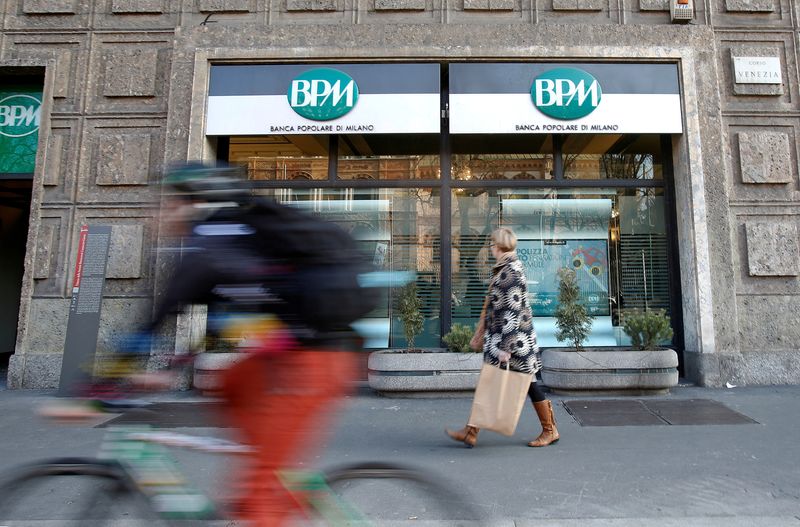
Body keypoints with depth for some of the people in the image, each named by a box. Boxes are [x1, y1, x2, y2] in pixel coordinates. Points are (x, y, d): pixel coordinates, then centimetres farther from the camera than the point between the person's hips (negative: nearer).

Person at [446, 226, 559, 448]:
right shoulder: (502, 269, 12)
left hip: (515, 338, -9)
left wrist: (504, 347, -22)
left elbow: (512, 311, -22)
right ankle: (471, 432, 12)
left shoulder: (512, 272, -18)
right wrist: (481, 336, 21)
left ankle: (550, 430, 24)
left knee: (527, 382, 5)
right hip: (498, 335, 9)